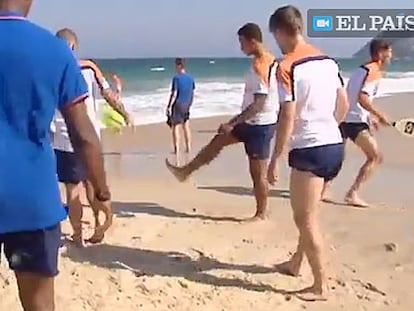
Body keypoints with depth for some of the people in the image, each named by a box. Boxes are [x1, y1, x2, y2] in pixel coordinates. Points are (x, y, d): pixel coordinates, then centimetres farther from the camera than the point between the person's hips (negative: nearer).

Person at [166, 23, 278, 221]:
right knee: (218, 141, 17)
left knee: (258, 172, 1)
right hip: (254, 122, 10)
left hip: (259, 124, -10)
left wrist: (232, 124, -22)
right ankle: (185, 172, 27)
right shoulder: (269, 60, 8)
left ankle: (261, 214, 15)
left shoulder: (259, 65, -23)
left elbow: (259, 104, -26)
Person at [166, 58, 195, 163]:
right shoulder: (190, 78, 5)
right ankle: (188, 147, 17)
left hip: (177, 104, -6)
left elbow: (174, 94, -17)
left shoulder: (176, 78, -14)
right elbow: (192, 93, 12)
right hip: (186, 105, 6)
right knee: (186, 126, 15)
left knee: (175, 126, 0)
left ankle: (177, 149, -2)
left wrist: (169, 106, -13)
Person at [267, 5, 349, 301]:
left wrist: (275, 159, -11)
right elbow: (344, 105, 14)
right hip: (335, 145, 8)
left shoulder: (287, 67, -13)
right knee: (307, 212, 23)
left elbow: (288, 117, -18)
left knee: (306, 218, 2)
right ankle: (296, 263, 39)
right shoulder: (328, 61, 9)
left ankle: (321, 287, 8)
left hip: (310, 149, -8)